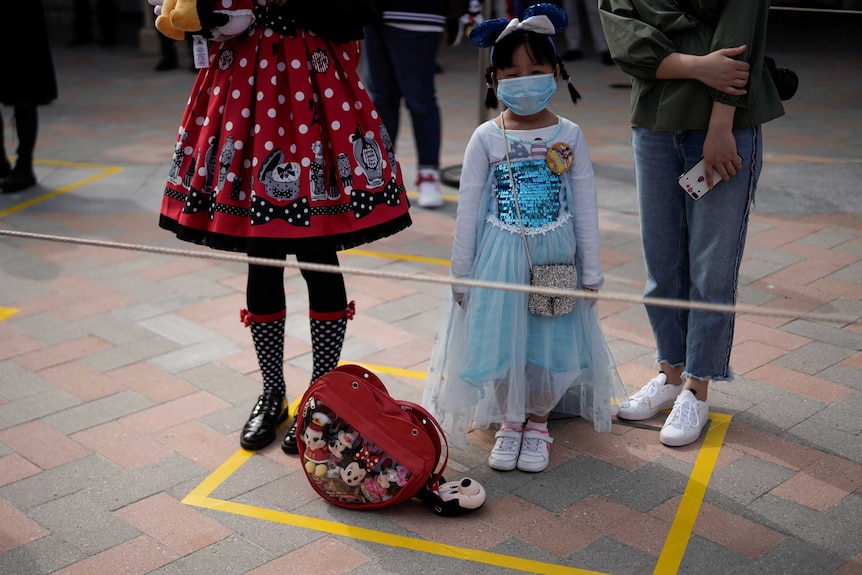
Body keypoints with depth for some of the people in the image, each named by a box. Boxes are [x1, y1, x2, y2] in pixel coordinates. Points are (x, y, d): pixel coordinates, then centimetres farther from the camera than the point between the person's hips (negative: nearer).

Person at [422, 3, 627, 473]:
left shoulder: (568, 135, -2)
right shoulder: (486, 139, -5)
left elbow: (585, 206, 2)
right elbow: (468, 210, -1)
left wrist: (590, 271, 2)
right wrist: (460, 273, 0)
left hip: (554, 257, 1)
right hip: (500, 258, -1)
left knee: (552, 344, 6)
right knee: (500, 342, 4)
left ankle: (537, 424, 28)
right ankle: (509, 423, 27)